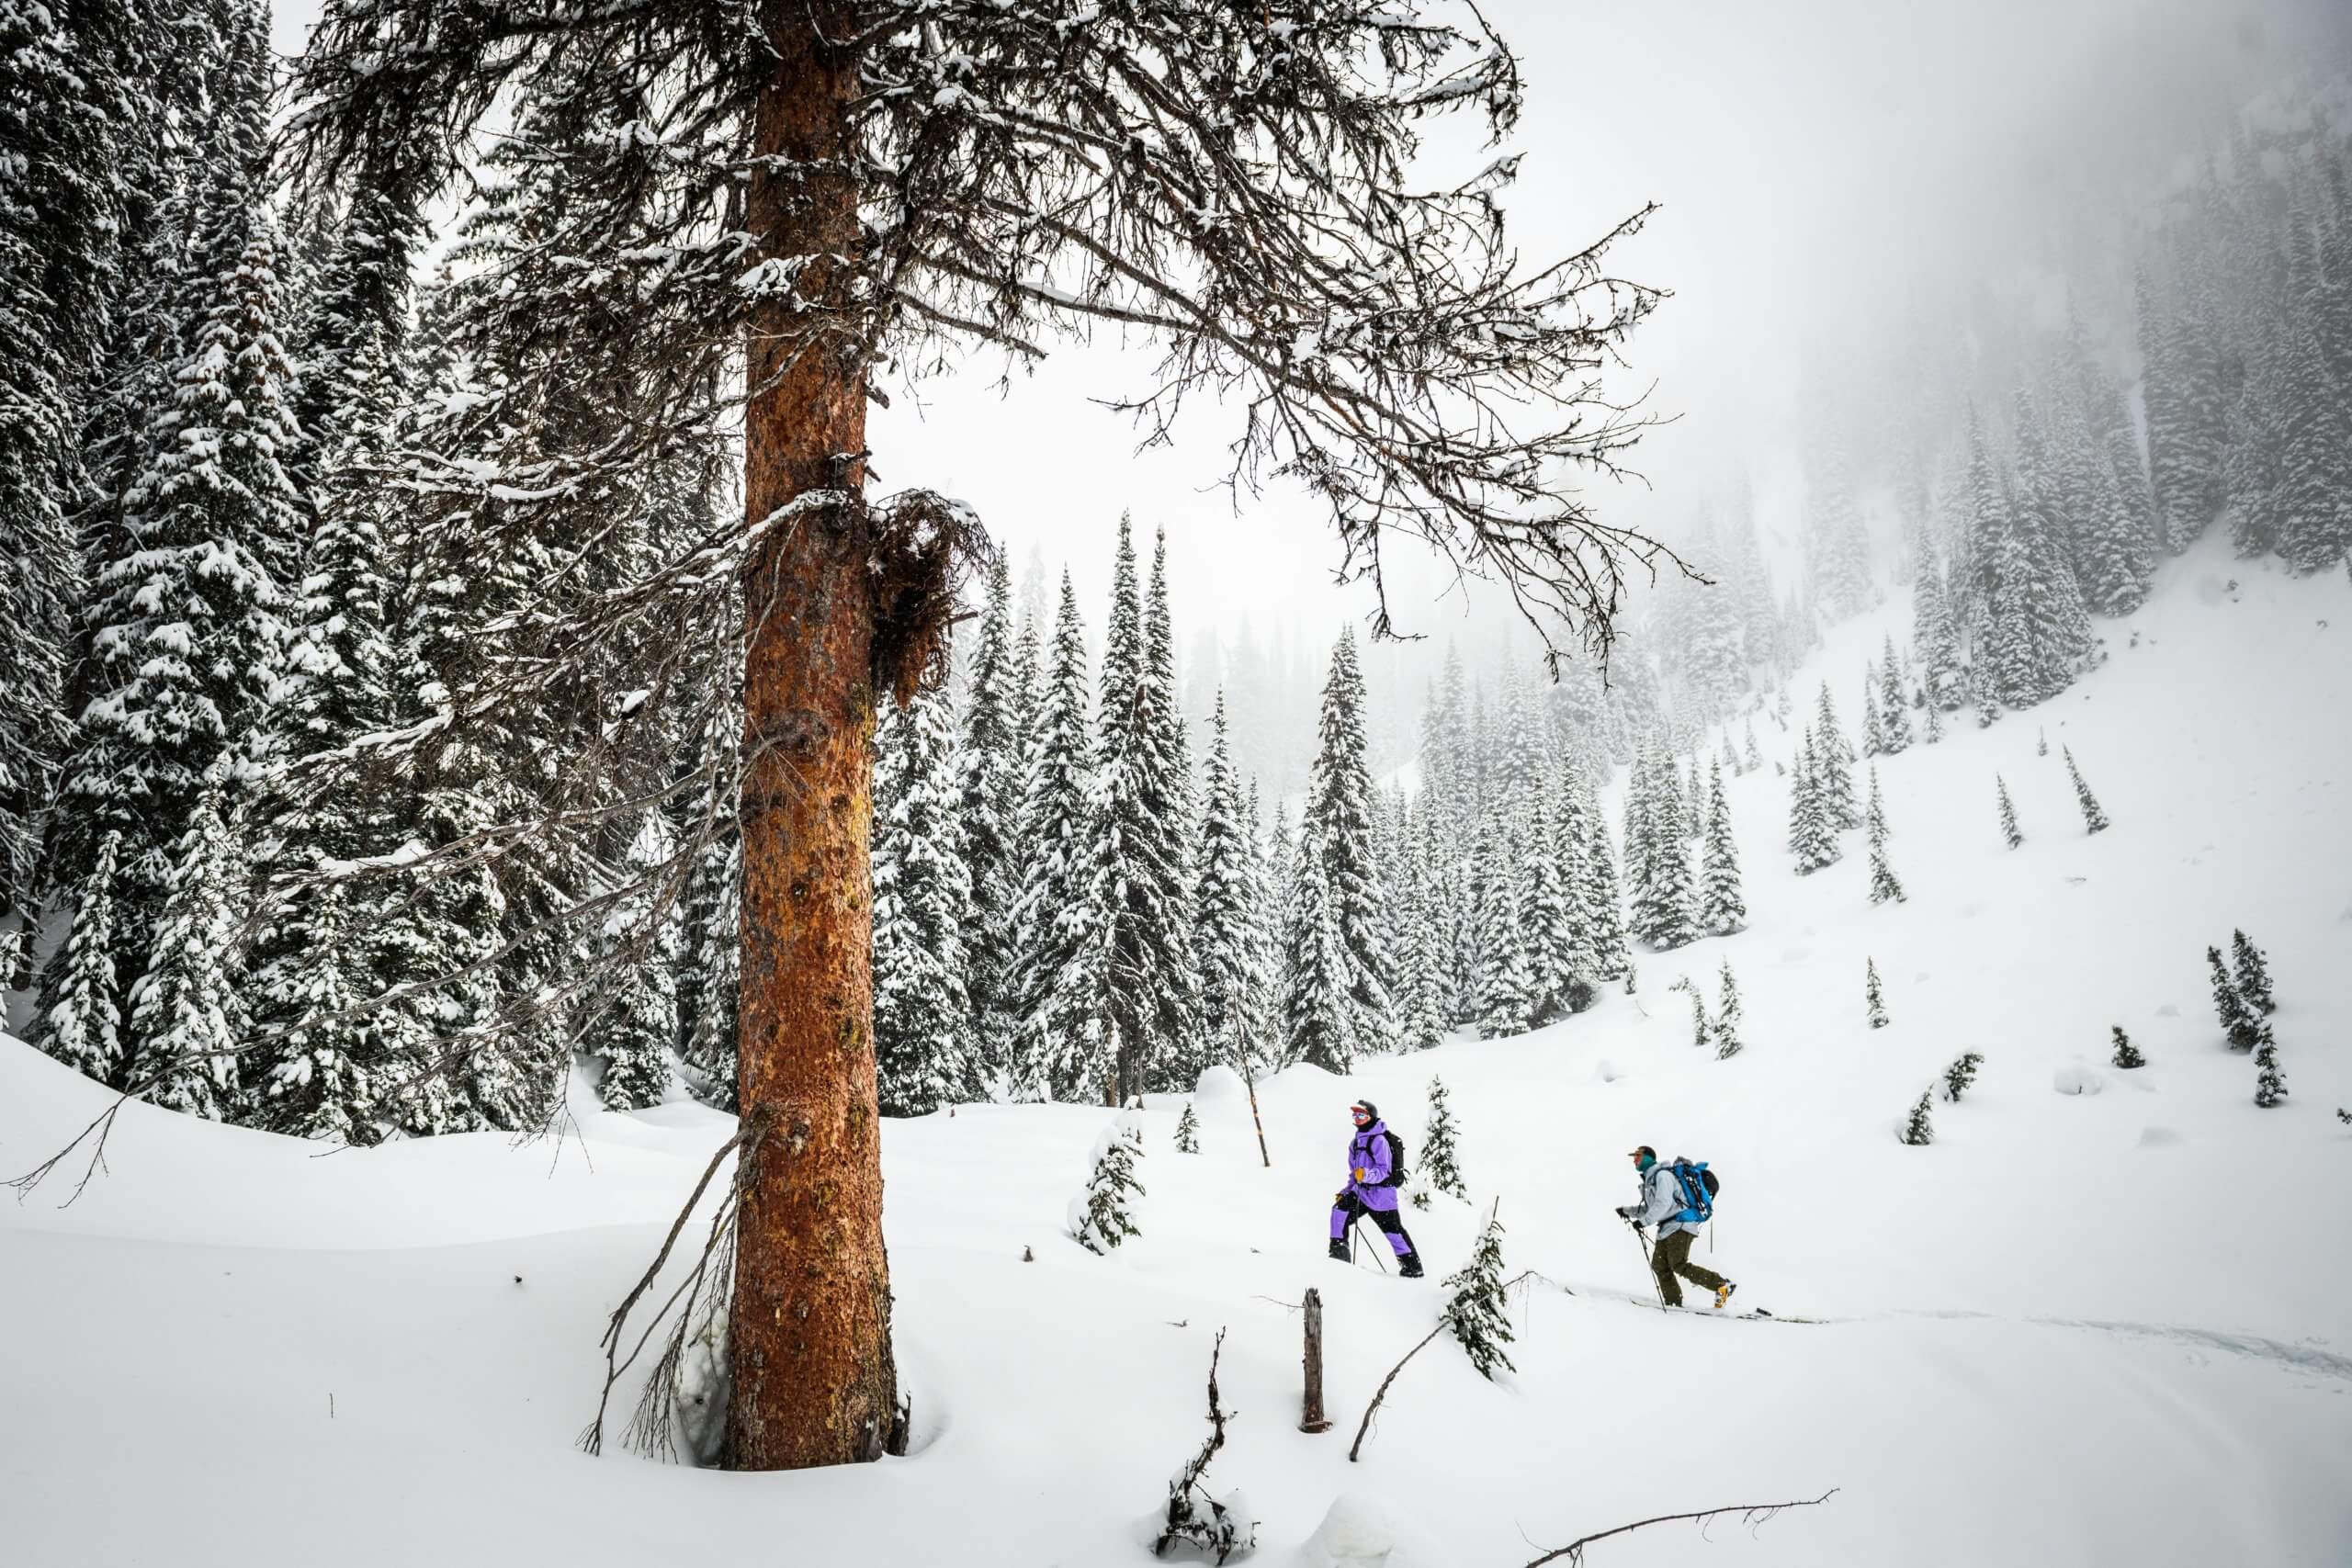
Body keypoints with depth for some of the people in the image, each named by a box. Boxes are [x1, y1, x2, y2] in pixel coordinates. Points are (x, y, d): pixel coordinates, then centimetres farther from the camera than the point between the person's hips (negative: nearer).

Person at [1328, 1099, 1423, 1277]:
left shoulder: (1379, 1140, -14)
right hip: (1362, 1191, 8)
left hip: (1381, 1193, -8)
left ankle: (1413, 1266, 12)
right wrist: (1346, 1191, 15)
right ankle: (1339, 1250, -9)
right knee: (1339, 1209, -13)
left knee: (1393, 1229, -1)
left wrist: (1366, 1175, -37)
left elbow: (1383, 1170, -21)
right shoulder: (1355, 1142, 13)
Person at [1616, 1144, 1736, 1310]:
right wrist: (1627, 1211, 18)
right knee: (1659, 1265, 2)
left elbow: (1663, 1204, -22)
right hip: (1667, 1227, 10)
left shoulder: (1662, 1175, -11)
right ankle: (1673, 1303, 3)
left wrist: (1644, 1221, -24)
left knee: (1679, 1265, -17)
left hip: (1680, 1224, -10)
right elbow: (1648, 1208, 27)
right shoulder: (1650, 1179, 21)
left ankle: (1722, 1285, -13)